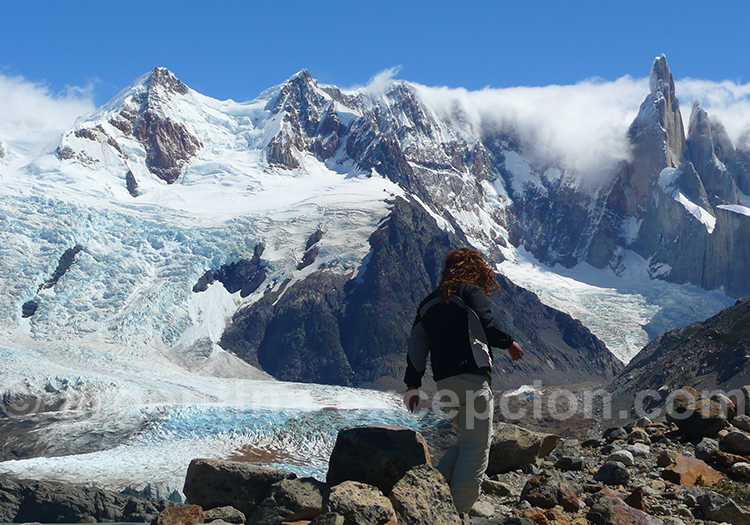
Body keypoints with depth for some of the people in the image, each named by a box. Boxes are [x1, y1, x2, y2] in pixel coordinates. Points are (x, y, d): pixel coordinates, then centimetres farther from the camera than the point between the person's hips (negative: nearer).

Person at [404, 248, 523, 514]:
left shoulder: (429, 301, 20)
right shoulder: (472, 292, 1)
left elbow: (416, 344, 16)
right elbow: (486, 325, -15)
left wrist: (413, 384, 16)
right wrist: (509, 343, 3)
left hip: (444, 382, 7)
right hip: (471, 376, -7)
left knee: (468, 438, 21)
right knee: (477, 444, -4)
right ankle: (458, 510, -9)